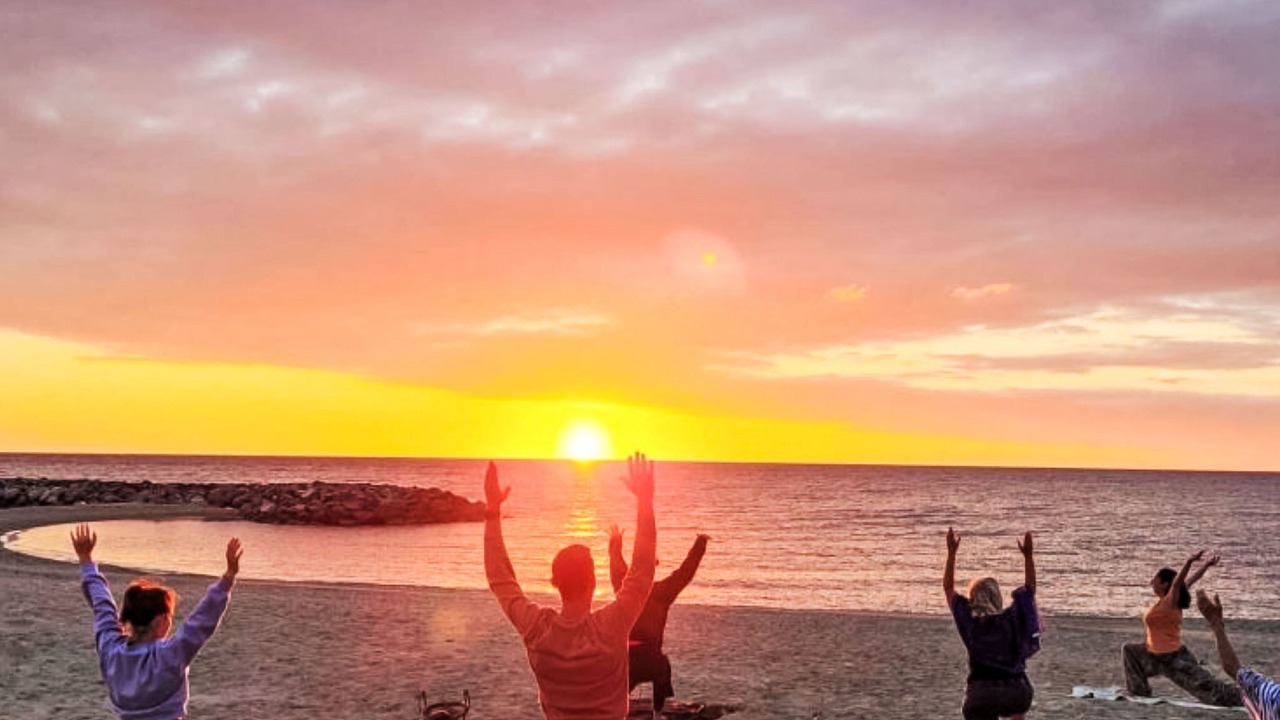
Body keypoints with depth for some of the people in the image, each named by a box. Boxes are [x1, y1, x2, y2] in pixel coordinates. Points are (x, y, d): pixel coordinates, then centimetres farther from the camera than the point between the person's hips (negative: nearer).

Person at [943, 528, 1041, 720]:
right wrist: (1028, 555, 10)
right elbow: (1030, 587, 13)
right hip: (1015, 693, 2)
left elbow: (948, 588, 13)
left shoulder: (969, 620, 4)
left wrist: (952, 552, 12)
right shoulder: (1012, 618, 2)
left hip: (979, 696, -1)